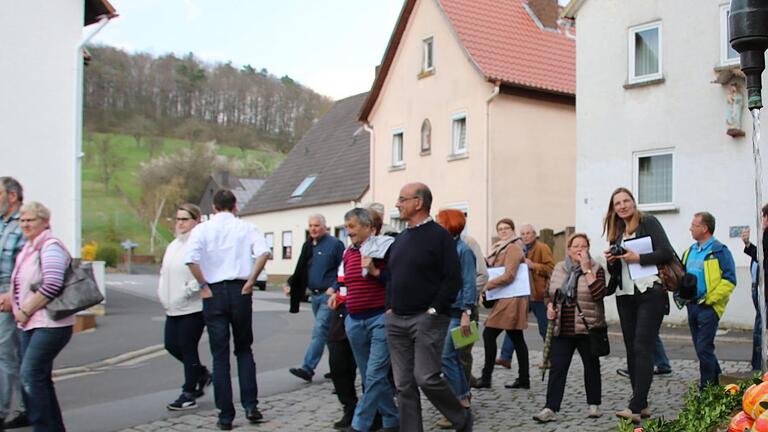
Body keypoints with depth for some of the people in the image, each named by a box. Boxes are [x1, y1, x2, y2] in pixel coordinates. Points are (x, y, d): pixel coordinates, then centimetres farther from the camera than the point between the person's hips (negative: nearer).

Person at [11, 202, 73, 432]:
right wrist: (19, 310, 8)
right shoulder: (28, 248, 16)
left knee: (30, 376, -12)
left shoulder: (50, 247, -12)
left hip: (50, 324, -9)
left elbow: (52, 286, -22)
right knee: (39, 378, 11)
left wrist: (25, 311, -15)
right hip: (30, 324, 9)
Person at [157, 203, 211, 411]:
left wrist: (186, 292, -19)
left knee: (188, 348, -2)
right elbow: (165, 271, 23)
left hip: (193, 307, -9)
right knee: (171, 345, 11)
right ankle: (201, 373, 33)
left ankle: (189, 394, 10)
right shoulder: (173, 245, 16)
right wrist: (163, 294, 10)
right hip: (173, 308, 9)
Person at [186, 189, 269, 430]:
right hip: (240, 291, 1)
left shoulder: (202, 229, 1)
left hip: (213, 293, 0)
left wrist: (203, 286, -5)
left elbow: (191, 259, -15)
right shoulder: (247, 228, 3)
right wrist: (251, 280, -5)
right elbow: (263, 252, -14)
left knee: (220, 355, 6)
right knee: (244, 350, 16)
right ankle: (250, 405, 7)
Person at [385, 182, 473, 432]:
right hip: (396, 320, 7)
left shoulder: (439, 236, -7)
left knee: (426, 378, -10)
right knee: (404, 384, 7)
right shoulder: (400, 239, 15)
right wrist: (390, 307, 10)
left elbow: (452, 280, -13)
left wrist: (433, 310, -16)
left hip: (427, 319, -7)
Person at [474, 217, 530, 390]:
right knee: (517, 338, 10)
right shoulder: (501, 248, 19)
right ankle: (524, 379, 14)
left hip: (509, 300, -10)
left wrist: (486, 285, -16)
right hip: (510, 300, 10)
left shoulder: (513, 248, -11)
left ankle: (486, 377, -5)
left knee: (489, 334, -9)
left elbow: (509, 275, -18)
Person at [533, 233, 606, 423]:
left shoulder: (596, 269, -3)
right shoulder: (559, 268, 8)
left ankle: (593, 405, 25)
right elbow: (551, 293, 19)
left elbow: (598, 294, -19)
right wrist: (550, 306, -1)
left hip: (588, 329, -3)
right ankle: (550, 409, -2)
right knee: (557, 368, -2)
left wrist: (586, 269, -18)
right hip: (562, 329, 3)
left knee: (591, 366, 11)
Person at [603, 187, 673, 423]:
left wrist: (637, 258, -18)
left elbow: (666, 253, -11)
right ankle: (642, 405, 14)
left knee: (642, 349, -11)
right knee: (631, 350, 7)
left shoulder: (648, 222, -1)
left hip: (649, 293, -7)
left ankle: (635, 407, -15)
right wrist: (611, 260, -1)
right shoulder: (617, 231, 17)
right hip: (625, 295, 7)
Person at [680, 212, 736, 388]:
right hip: (692, 306, 8)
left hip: (708, 307, -8)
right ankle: (717, 382, 29)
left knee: (704, 348, -9)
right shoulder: (689, 252, 14)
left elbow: (729, 281, -14)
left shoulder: (720, 251, -9)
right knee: (701, 348, 14)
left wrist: (709, 300, -17)